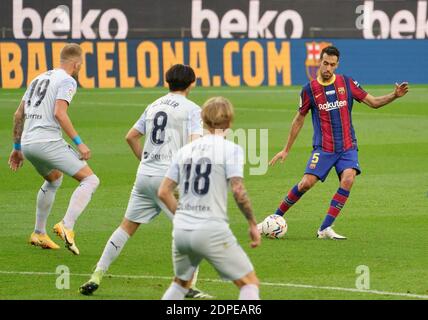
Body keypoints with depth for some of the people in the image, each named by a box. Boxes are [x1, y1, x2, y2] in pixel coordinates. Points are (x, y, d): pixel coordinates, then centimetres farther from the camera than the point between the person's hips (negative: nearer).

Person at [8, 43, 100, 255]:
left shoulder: (39, 78, 23)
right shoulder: (67, 81, -2)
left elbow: (19, 115, 23)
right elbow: (59, 113, -17)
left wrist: (17, 147, 30)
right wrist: (79, 143, -16)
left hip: (27, 143, 9)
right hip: (48, 141, -9)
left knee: (53, 179, 34)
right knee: (90, 180, -8)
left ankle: (39, 234, 35)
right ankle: (67, 226, -26)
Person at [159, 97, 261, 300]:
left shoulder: (186, 150, 13)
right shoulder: (231, 149, -4)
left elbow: (163, 192, 12)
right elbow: (238, 192, -13)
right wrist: (253, 224, -2)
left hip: (181, 230, 6)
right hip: (212, 230, -6)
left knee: (181, 283, 27)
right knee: (249, 282, 3)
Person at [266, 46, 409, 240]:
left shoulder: (347, 83, 3)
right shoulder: (309, 89, 0)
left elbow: (373, 102, 8)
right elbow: (299, 120, 10)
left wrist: (394, 96, -10)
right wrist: (286, 150, 13)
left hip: (347, 147, 1)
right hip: (323, 147, -1)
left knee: (348, 179, -23)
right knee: (307, 183, -17)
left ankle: (325, 229, -17)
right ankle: (276, 216, 5)